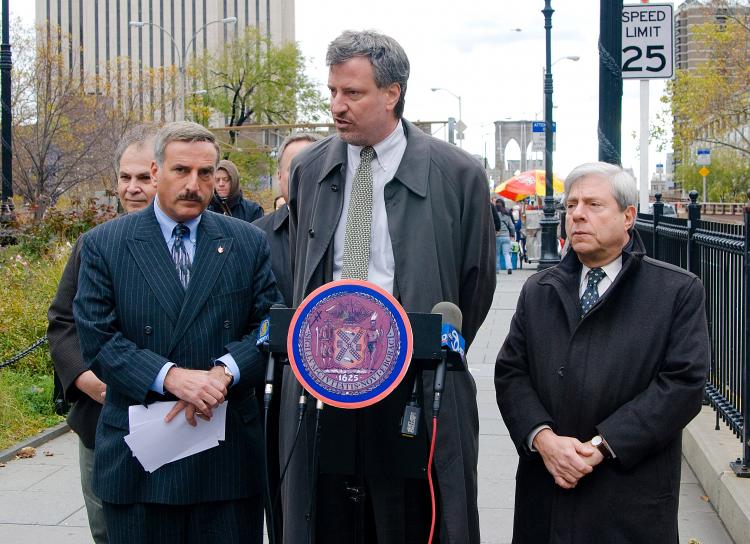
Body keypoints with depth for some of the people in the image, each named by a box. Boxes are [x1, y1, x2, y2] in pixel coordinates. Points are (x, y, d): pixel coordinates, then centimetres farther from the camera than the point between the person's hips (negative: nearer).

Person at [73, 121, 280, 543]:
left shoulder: (249, 243, 7)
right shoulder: (104, 245, 2)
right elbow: (98, 338, -6)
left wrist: (223, 373, -16)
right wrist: (171, 377, -19)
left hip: (229, 452, 1)